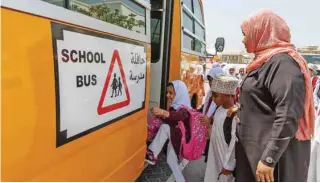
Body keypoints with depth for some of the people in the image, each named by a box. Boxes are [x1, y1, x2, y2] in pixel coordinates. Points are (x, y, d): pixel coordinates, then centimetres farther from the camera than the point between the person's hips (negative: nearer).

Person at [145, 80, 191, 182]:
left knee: (165, 127, -29)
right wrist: (161, 115, -13)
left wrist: (163, 112, -63)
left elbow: (179, 116, -46)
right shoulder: (173, 107, 4)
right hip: (174, 138, 9)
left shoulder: (184, 109, -22)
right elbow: (169, 120, 6)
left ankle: (152, 154, -23)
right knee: (171, 160, 11)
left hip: (181, 139, -9)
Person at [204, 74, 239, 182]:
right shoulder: (220, 109, 0)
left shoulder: (236, 115, -25)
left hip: (225, 160, -8)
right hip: (215, 157, 8)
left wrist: (228, 164, -18)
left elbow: (235, 142, -23)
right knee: (212, 178, 22)